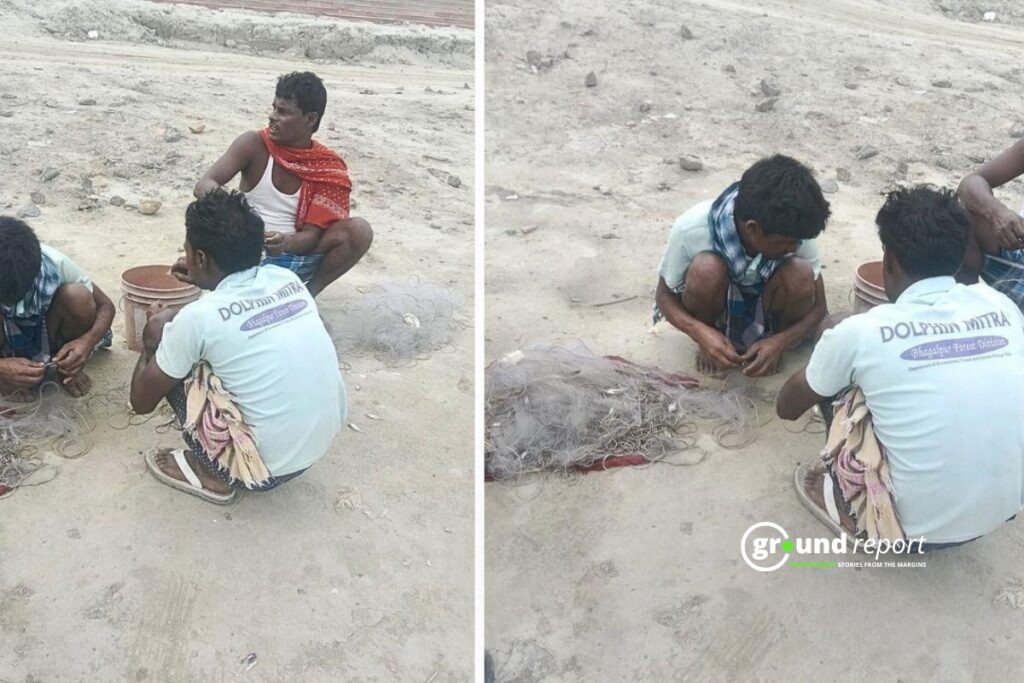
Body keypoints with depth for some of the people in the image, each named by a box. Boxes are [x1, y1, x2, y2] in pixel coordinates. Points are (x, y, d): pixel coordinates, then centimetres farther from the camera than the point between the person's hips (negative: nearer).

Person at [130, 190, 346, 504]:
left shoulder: (198, 317, -16)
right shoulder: (287, 279, 0)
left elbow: (142, 401, 0)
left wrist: (155, 339, 16)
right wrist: (206, 280, 27)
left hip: (266, 467, -6)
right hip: (322, 442, 7)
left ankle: (213, 473, 11)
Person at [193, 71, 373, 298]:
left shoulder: (329, 168, -9)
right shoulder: (254, 144, -9)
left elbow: (312, 234, -14)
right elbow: (204, 184, -18)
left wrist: (286, 243, -37)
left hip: (295, 258, 1)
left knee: (359, 231, -22)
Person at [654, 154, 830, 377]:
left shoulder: (793, 231, -26)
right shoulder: (692, 229, -32)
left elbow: (818, 306, -13)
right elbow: (664, 296, -15)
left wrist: (779, 342, -32)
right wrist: (701, 333, -35)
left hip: (765, 314, 1)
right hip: (717, 311, -1)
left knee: (800, 275, -31)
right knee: (706, 269, -35)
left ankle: (771, 336, 0)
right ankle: (707, 344, -5)